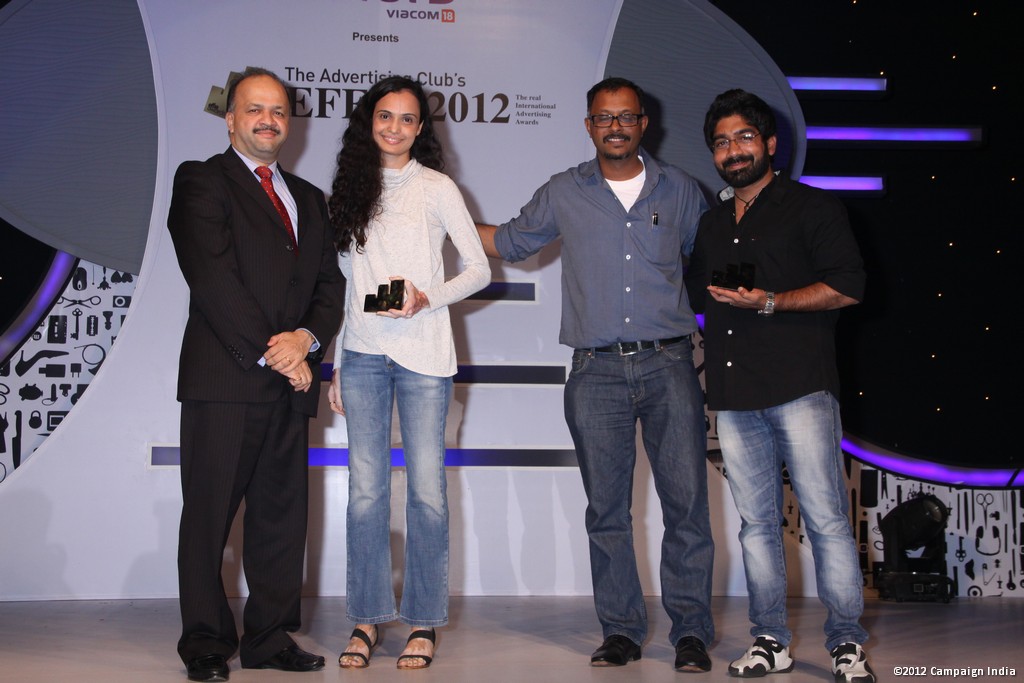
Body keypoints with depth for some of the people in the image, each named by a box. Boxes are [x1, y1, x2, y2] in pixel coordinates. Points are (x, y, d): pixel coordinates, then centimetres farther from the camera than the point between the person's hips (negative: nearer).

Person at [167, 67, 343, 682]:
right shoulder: (201, 181, 2)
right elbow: (213, 278, -9)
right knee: (210, 515, 0)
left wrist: (307, 338, -6)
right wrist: (268, 352, -13)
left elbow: (330, 284, 14)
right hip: (224, 378, -5)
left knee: (283, 515, 7)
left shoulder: (310, 199, 22)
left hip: (290, 381, 6)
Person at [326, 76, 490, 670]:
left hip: (422, 350, -3)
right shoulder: (353, 188, 13)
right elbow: (344, 281, 15)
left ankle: (423, 622, 7)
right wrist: (335, 365, 12)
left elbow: (480, 270, 4)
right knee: (366, 489, 2)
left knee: (427, 488, -3)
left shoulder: (436, 188, 4)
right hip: (362, 352, 3)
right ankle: (368, 618, 12)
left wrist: (427, 298, -13)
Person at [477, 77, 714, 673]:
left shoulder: (680, 190, 10)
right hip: (597, 371, 1)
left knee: (686, 500, -4)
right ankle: (622, 629, 13)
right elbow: (511, 242, 23)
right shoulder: (564, 194, 10)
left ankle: (691, 630, 5)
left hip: (668, 363, 0)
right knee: (607, 507, 3)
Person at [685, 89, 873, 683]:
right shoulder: (712, 225, 22)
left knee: (827, 519, -6)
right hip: (735, 395, 6)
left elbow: (849, 286, -7)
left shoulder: (813, 207, 4)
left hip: (800, 387, -5)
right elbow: (695, 297, 36)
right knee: (756, 523, 7)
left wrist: (770, 302, -13)